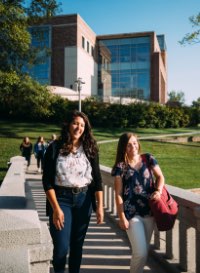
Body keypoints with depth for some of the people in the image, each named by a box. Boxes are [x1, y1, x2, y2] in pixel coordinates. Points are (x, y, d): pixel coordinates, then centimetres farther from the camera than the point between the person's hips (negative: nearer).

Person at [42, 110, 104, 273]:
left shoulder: (90, 149, 2)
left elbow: (97, 178, 2)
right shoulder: (55, 148, -5)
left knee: (78, 243, 13)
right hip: (61, 198, -2)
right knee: (61, 246, -4)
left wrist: (100, 206, -5)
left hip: (84, 199, 3)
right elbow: (47, 181, -8)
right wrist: (56, 208, -14)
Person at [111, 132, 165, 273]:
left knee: (144, 250, 14)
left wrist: (158, 190, -15)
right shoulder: (120, 166, -4)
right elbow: (118, 194, -5)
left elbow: (160, 177, 6)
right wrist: (122, 217, -10)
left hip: (150, 211, 3)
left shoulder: (148, 159, 4)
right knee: (140, 252, -7)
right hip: (132, 213, -3)